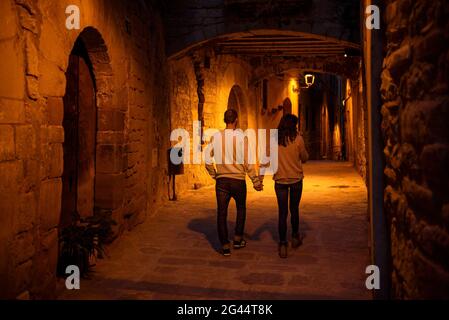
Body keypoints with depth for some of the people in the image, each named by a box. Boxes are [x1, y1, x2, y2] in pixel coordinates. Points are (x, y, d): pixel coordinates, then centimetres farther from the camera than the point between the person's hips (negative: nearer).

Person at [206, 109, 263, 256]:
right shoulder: (242, 137, -8)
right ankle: (238, 239, 25)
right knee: (241, 209, 21)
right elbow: (248, 162, -10)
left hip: (221, 180, 1)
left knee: (221, 213, 7)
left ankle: (225, 245, 8)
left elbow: (208, 162, 2)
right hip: (238, 180, -1)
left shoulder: (215, 137, 0)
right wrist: (256, 182, -4)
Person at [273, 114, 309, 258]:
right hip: (296, 179, -1)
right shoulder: (297, 139, -9)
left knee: (282, 212, 5)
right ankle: (295, 237, 33)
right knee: (294, 209, 17)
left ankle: (283, 244, 2)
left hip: (280, 180, 1)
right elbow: (304, 158, 1)